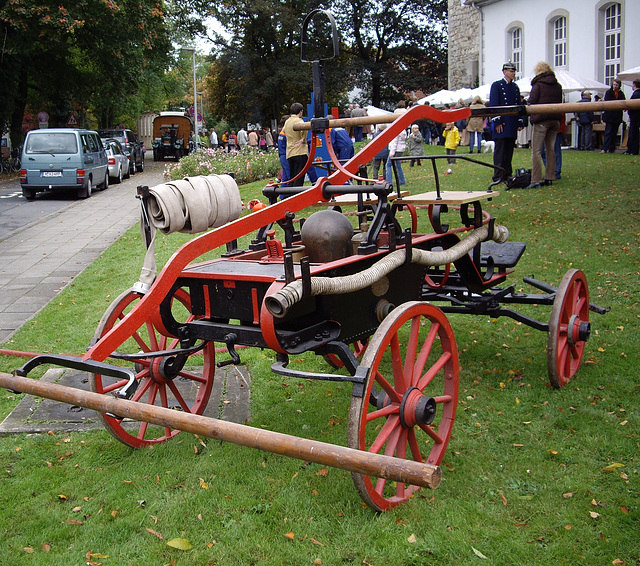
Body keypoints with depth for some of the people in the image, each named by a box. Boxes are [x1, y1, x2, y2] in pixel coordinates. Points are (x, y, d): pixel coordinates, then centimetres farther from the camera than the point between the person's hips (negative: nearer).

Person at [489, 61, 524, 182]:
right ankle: (498, 176, -4)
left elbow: (519, 105, 18)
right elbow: (493, 104, -7)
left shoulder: (515, 87, 17)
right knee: (500, 150, -6)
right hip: (501, 123, -6)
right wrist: (497, 122, -14)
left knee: (509, 150, 8)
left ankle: (507, 174, 13)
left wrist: (520, 122, 10)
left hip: (512, 125, 6)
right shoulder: (497, 85, -1)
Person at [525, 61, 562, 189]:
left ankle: (536, 180, -14)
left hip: (541, 120, -6)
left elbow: (532, 102, -9)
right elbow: (560, 102, 17)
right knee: (550, 149, 14)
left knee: (536, 151, -7)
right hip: (555, 120, 6)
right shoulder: (558, 86, 13)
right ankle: (549, 178, 16)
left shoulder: (538, 84, -4)